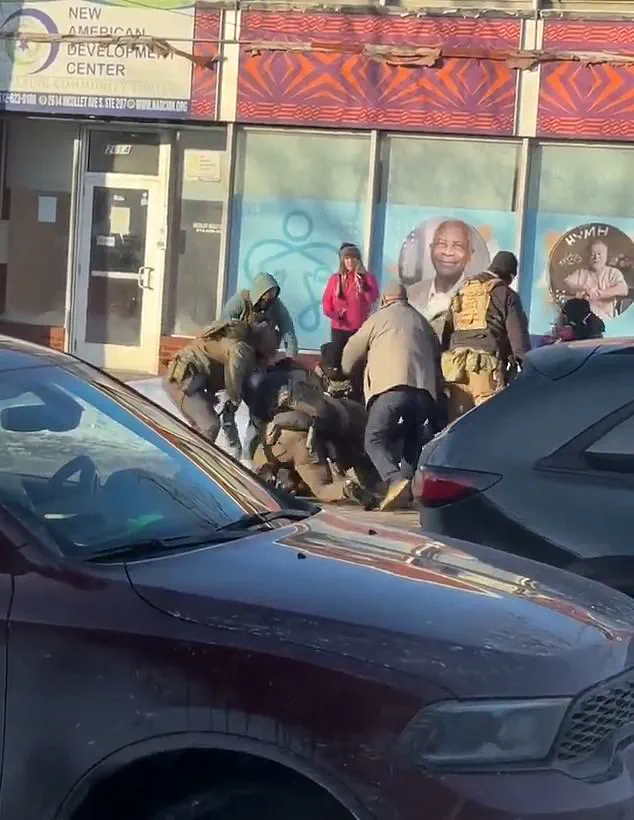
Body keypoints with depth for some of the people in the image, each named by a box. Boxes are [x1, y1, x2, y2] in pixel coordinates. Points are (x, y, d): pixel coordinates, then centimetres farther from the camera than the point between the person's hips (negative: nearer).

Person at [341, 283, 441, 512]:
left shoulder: (379, 318, 17)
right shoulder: (422, 322, 31)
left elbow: (352, 351, 22)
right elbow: (436, 355, 29)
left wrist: (345, 372, 41)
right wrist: (436, 388, 35)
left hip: (392, 387, -5)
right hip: (424, 389, 5)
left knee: (375, 439, -7)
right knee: (412, 441, 20)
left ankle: (395, 480, -32)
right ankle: (410, 487, 4)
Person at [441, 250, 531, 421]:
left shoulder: (462, 292, 23)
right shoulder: (505, 294, 4)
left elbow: (447, 332, 23)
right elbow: (518, 334, -2)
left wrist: (445, 360, 25)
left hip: (455, 362, 6)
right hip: (487, 362, -6)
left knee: (457, 418, 6)